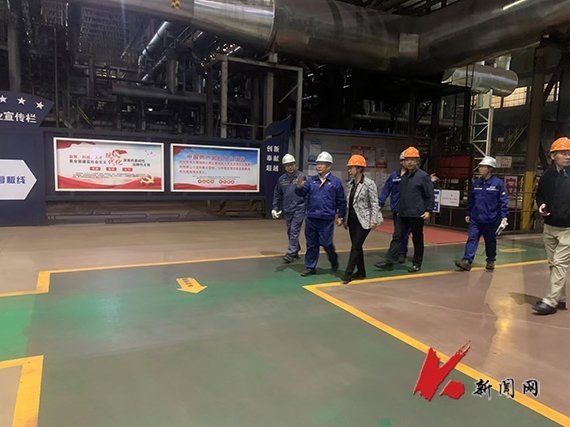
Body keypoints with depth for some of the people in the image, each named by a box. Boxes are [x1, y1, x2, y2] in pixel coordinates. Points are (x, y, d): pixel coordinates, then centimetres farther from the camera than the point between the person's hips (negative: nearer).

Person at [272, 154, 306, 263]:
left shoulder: (301, 176, -6)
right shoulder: (281, 179, 6)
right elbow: (277, 195, 14)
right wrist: (275, 208, 9)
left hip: (299, 209, -5)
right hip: (287, 209, 5)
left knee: (294, 231, -8)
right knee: (290, 232, 14)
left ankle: (291, 253, -3)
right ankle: (296, 251, 29)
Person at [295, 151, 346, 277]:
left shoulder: (336, 182, 1)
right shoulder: (311, 180, 9)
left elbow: (341, 201, 4)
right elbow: (302, 193, 0)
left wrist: (340, 217, 2)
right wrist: (300, 187, -22)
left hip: (326, 219, -3)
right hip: (311, 218, 3)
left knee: (325, 243, -1)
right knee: (311, 244, 9)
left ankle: (334, 260, 29)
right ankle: (310, 267, 21)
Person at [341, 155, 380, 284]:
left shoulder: (369, 184, -9)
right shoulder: (350, 184, 9)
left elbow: (374, 204, -10)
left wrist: (373, 221, -14)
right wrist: (345, 219, 15)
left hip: (363, 220, -7)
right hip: (352, 220, 7)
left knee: (356, 246, -8)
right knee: (356, 247, 12)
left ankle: (348, 273, -5)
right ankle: (361, 272, 23)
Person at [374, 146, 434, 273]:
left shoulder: (424, 176, -7)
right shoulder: (404, 177, 13)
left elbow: (430, 195, -7)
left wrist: (428, 210, -13)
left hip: (416, 215, -6)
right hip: (402, 214, 6)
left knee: (417, 240, 7)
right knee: (397, 237, 3)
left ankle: (417, 263, 20)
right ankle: (389, 261, 4)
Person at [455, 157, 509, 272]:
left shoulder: (498, 183, -6)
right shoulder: (476, 183, 6)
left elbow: (503, 201, -4)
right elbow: (470, 200, 15)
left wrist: (504, 216, -9)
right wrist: (468, 214, 17)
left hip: (490, 219, -3)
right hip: (475, 219, 3)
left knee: (490, 241, 12)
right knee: (472, 239, -6)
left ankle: (491, 261, 30)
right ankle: (467, 261, -10)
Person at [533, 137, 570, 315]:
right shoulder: (547, 175, 3)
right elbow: (539, 194, 19)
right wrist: (541, 205, 0)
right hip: (549, 227, 5)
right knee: (553, 264, 12)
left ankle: (551, 301, -4)